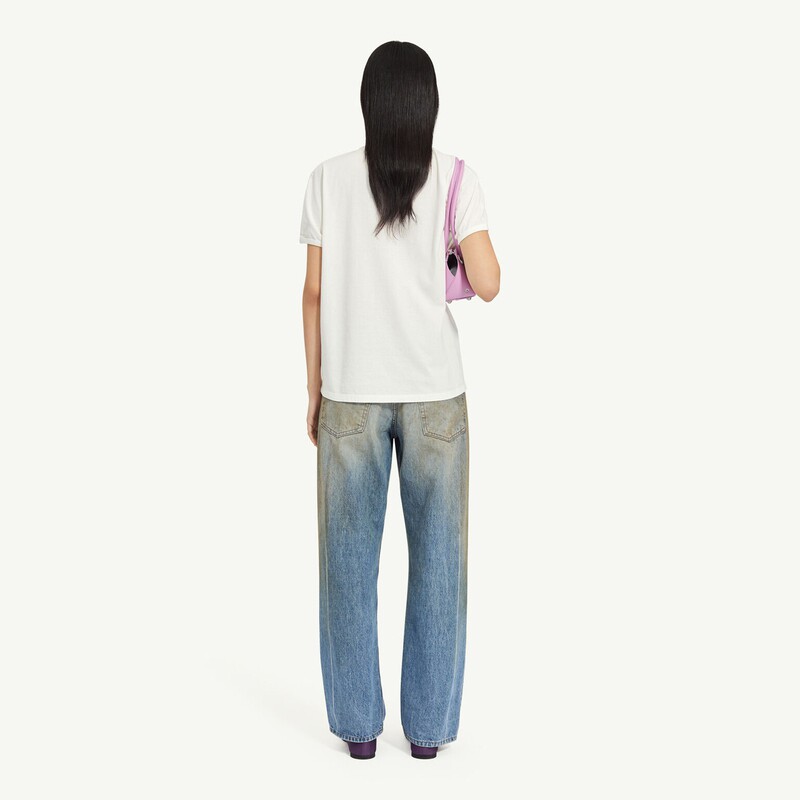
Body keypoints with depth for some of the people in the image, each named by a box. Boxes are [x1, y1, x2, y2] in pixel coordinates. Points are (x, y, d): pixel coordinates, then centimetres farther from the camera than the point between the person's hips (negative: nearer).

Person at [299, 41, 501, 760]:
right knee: (437, 559, 9)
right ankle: (428, 726, 16)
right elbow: (487, 284, -11)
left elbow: (314, 292, 0)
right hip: (435, 394, 0)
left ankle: (359, 725, 16)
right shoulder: (456, 178, -3)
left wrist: (314, 393, 8)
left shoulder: (329, 180, -1)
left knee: (350, 561, 9)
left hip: (350, 393, 1)